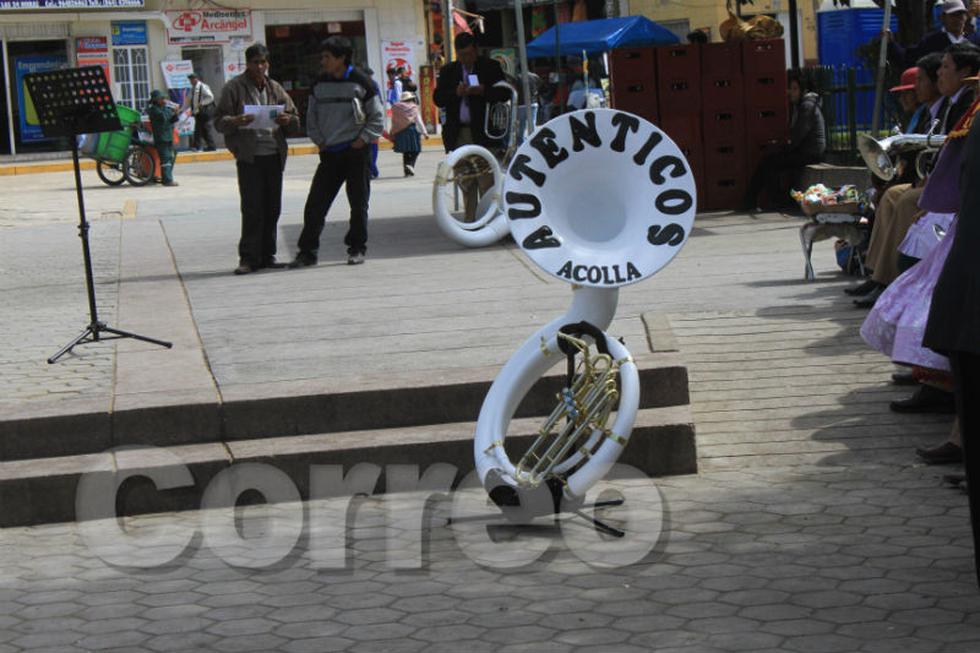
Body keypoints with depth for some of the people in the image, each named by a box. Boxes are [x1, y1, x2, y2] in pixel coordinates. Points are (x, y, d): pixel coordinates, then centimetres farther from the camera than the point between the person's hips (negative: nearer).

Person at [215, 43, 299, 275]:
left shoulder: (275, 88, 14)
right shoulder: (234, 88, 1)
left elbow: (295, 116, 16)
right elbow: (219, 121, -2)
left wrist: (287, 119, -7)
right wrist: (237, 121, -23)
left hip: (274, 154, 4)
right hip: (249, 156, -4)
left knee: (272, 208, 7)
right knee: (252, 209, -7)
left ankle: (267, 255, 15)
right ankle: (249, 258, -3)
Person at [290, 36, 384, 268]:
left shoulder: (361, 82, -3)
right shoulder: (319, 84, 8)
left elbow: (377, 116, 1)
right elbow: (312, 116, 18)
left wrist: (363, 139, -7)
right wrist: (319, 140, 6)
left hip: (356, 152, -3)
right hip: (329, 152, 3)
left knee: (358, 203, 3)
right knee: (315, 203, -4)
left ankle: (357, 249, 15)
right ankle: (307, 251, 1)